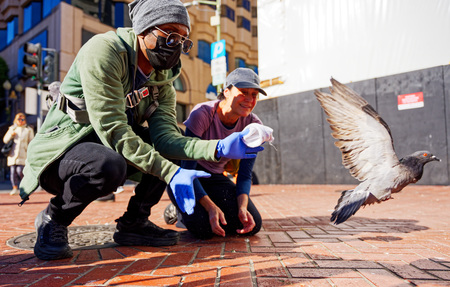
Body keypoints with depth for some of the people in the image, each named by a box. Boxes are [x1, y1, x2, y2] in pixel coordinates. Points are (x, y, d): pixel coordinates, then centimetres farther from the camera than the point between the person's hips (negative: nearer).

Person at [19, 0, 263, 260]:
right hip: (60, 148, -6)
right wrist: (170, 173, -36)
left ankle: (134, 222, 2)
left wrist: (219, 149, -29)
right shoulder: (103, 50, -20)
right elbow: (111, 128, -30)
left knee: (175, 150, -6)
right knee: (109, 165, -38)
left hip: (109, 149, 7)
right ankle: (53, 218, -7)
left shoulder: (162, 81, 2)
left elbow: (165, 136, -13)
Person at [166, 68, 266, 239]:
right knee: (204, 229, -27)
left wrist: (242, 207, -27)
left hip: (215, 177, 5)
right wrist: (210, 206, -35)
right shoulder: (202, 114, -27)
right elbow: (187, 169, -26)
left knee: (252, 224, -12)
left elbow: (245, 176, -8)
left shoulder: (253, 125, -12)